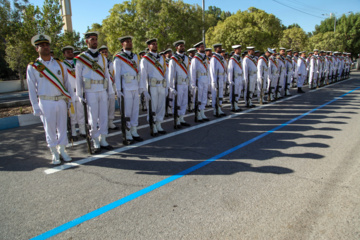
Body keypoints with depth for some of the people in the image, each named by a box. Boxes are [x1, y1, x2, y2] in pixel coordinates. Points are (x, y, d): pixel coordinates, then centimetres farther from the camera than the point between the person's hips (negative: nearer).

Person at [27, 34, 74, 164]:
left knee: (62, 127, 8)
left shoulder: (60, 65, 9)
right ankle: (54, 154, 17)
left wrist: (71, 100, 6)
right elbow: (31, 89, 1)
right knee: (50, 129, 4)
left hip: (61, 101, 2)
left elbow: (67, 83, 11)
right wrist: (35, 107, -3)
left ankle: (62, 150, 23)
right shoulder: (32, 67, 1)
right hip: (46, 103, -2)